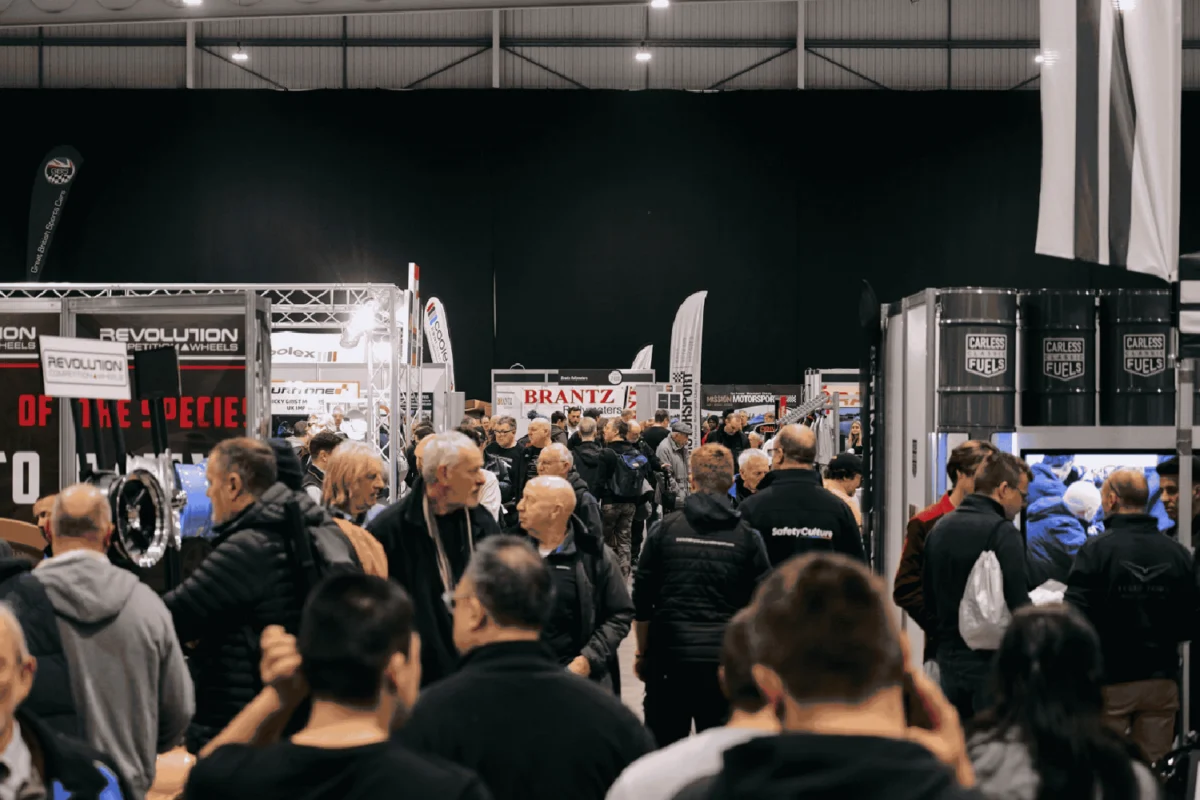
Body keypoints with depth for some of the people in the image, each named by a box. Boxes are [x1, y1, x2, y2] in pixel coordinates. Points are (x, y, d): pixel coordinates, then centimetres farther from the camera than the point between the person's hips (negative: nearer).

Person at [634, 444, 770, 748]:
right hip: (727, 662, 0)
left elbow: (642, 600, 3)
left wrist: (642, 652, 14)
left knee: (663, 749, 7)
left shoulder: (664, 530, -1)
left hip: (669, 655, 0)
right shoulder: (748, 537, -1)